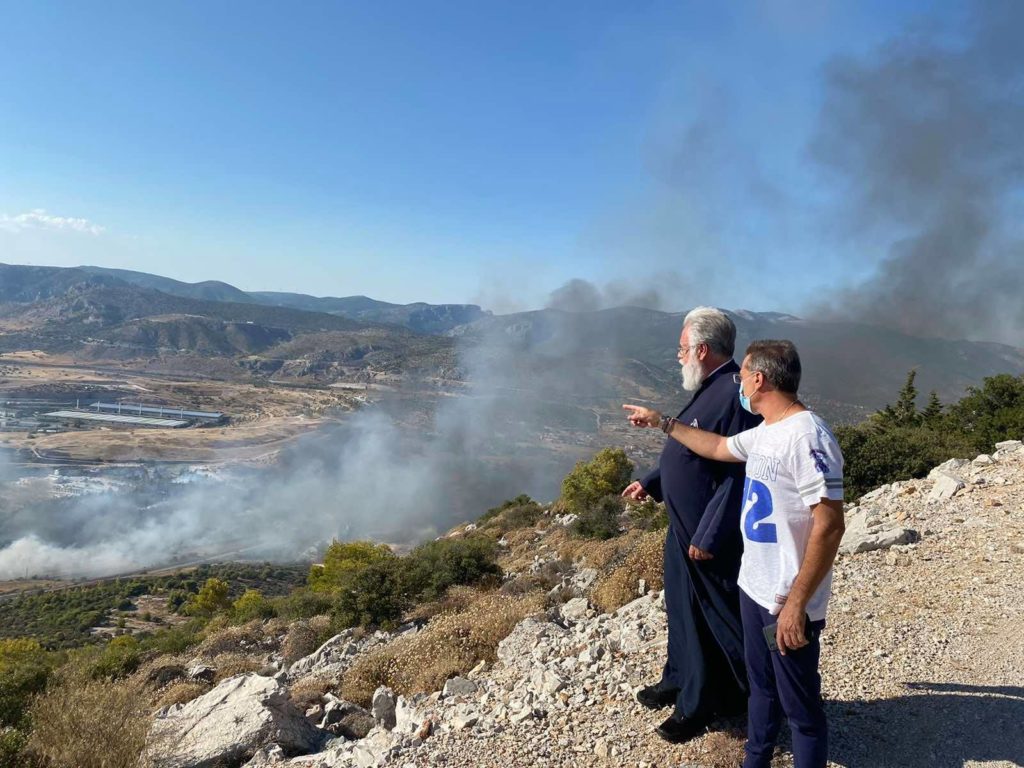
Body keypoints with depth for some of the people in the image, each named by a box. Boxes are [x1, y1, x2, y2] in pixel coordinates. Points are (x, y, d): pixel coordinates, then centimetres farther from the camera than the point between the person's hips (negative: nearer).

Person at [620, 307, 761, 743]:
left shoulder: (734, 395, -24)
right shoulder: (709, 391, 8)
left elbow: (738, 475, -27)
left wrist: (708, 536, -24)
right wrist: (650, 484, 21)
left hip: (713, 540, -10)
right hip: (685, 529, 10)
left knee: (721, 617, 8)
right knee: (684, 610, 22)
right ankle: (682, 683, 41)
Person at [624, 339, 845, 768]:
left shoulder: (807, 437, -23)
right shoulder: (763, 434, 6)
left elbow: (830, 526, -25)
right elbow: (717, 448, 26)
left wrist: (796, 603, -24)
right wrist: (662, 422, 30)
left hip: (787, 602, -9)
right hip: (753, 588, 9)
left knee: (800, 706, 7)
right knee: (761, 687, 25)